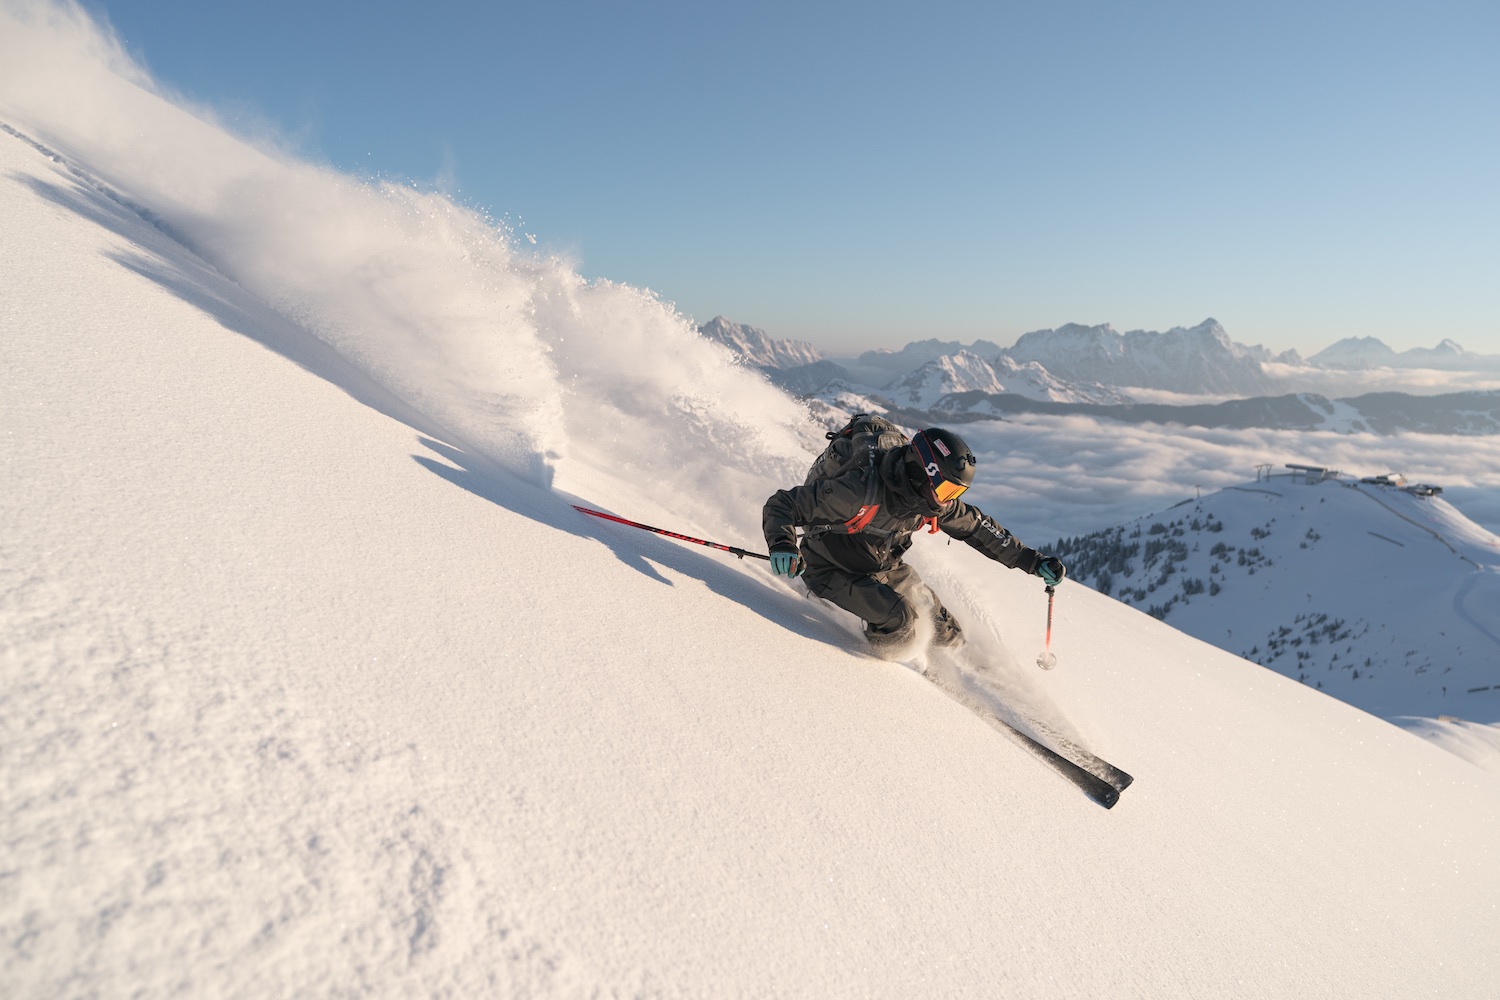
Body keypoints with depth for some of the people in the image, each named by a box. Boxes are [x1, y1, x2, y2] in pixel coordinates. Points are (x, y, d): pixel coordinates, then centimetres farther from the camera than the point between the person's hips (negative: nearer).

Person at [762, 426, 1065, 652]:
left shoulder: (936, 500, -14)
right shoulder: (860, 490, -35)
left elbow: (978, 528, 3)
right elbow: (782, 505, -31)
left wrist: (1033, 561, 4)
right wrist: (781, 544, -50)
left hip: (886, 567, 7)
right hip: (834, 571, -6)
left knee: (948, 635, 5)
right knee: (899, 618, -29)